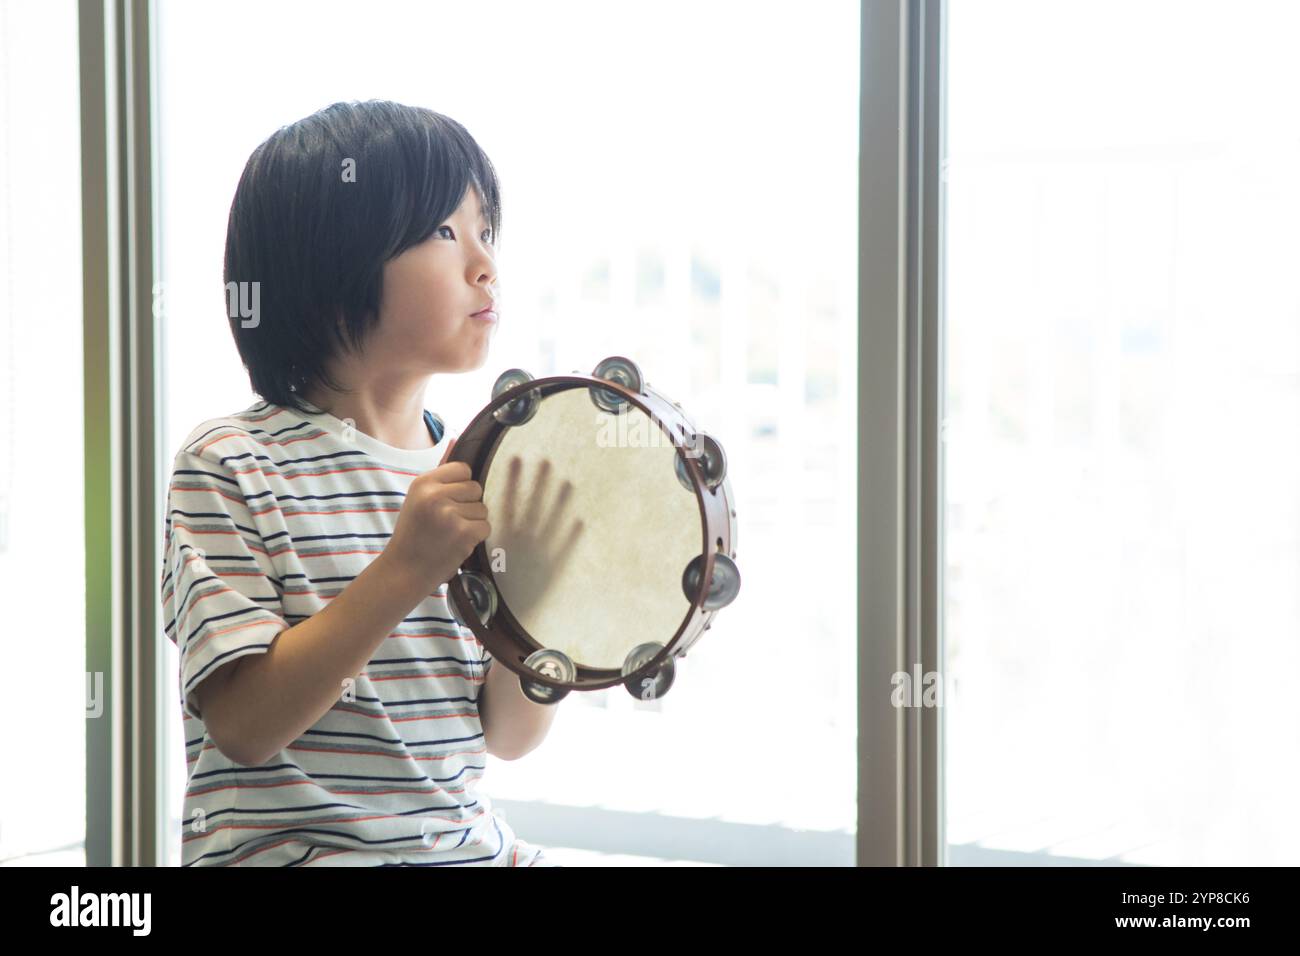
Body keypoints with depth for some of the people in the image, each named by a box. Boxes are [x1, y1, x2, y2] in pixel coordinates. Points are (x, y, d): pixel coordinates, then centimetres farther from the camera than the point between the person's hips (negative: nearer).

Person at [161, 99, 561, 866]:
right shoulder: (232, 465, -7)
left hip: (470, 845, 5)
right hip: (289, 849, -5)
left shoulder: (471, 470, 8)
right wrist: (402, 572, -23)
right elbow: (243, 725, -16)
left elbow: (507, 737, 6)